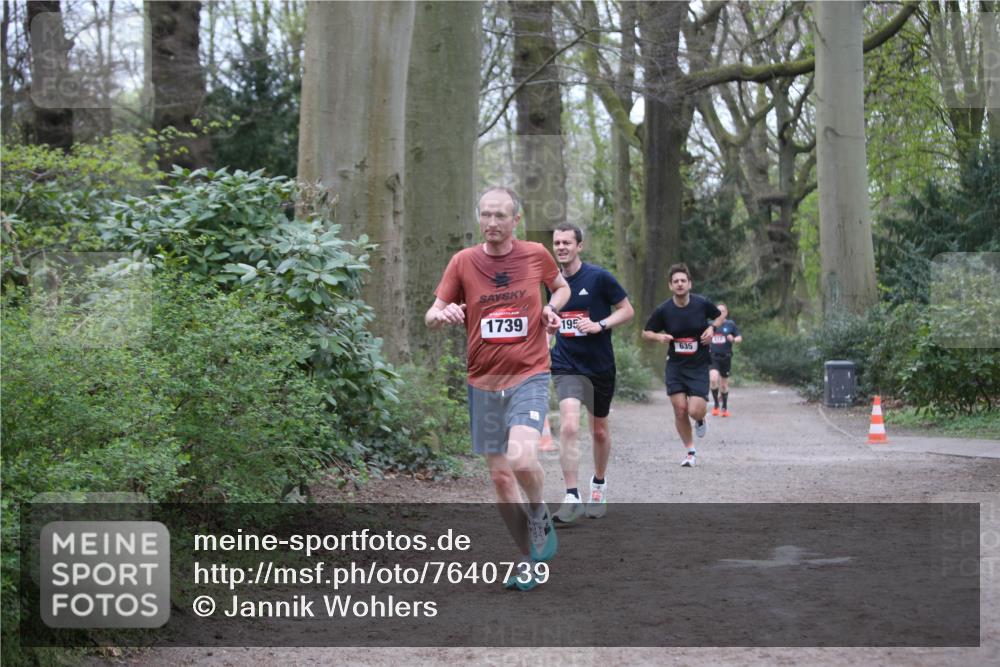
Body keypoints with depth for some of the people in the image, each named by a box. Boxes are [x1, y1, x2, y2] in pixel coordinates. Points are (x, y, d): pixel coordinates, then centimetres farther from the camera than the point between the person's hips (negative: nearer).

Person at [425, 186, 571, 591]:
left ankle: (540, 518, 5)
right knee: (500, 476, 5)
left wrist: (552, 308, -1)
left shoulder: (536, 255, 0)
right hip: (484, 385, 2)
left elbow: (562, 287, 20)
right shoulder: (463, 262, 0)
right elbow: (431, 316, 1)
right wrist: (443, 315, -23)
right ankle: (528, 560, 20)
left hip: (529, 378, -2)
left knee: (521, 457, -25)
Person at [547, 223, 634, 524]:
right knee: (569, 426, -20)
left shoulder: (599, 277, -9)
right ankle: (572, 498, -18)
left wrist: (600, 325, -18)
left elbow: (627, 310, -4)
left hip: (600, 365, -1)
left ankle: (599, 483, 40)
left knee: (599, 431, 15)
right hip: (567, 366, 1)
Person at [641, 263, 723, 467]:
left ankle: (700, 420, 27)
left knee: (695, 411, -13)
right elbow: (646, 332, 5)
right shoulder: (663, 310, -7)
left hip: (699, 366, -1)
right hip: (675, 365, 1)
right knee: (680, 409, -4)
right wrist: (659, 337, -16)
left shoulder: (702, 304, -7)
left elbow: (720, 315, 14)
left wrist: (712, 328, -6)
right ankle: (690, 451, 16)